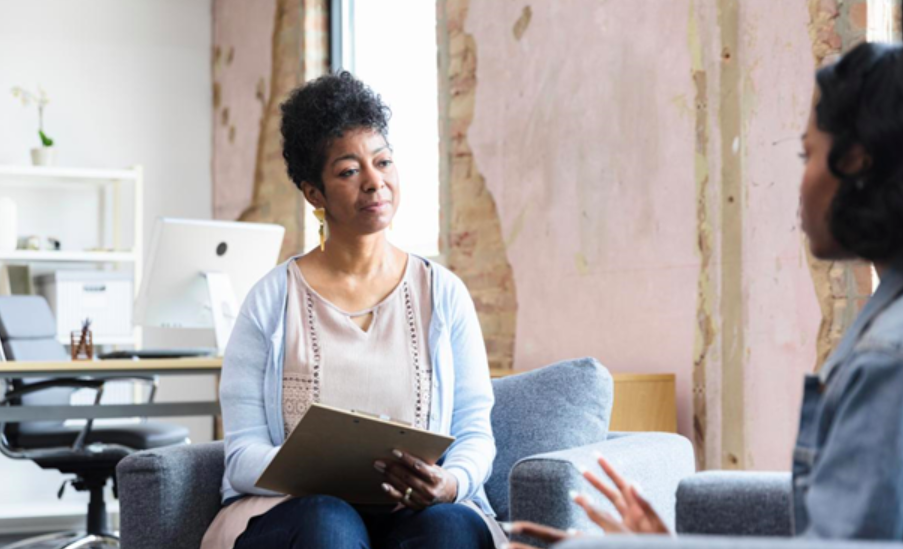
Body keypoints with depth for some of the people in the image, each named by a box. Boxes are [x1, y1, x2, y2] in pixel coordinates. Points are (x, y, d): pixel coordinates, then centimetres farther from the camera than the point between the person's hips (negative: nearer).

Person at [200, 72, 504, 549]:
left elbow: (475, 433, 8)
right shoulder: (272, 300, 6)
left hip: (419, 510, 1)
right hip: (294, 509, -1)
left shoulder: (443, 294, 11)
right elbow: (243, 453, 1)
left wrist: (448, 484, -16)